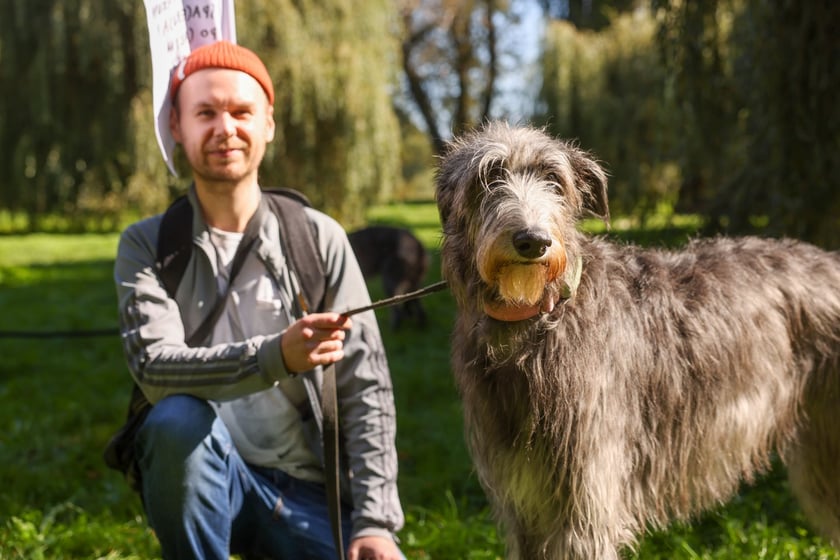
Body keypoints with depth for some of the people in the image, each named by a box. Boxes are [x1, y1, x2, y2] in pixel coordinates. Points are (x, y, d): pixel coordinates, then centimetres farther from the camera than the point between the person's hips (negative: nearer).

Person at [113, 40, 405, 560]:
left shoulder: (319, 237, 0)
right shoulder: (146, 244, -1)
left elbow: (366, 386, -2)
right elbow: (154, 365, -18)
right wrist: (276, 357, -35)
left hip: (309, 490, 1)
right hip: (205, 481, 0)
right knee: (179, 418, -33)